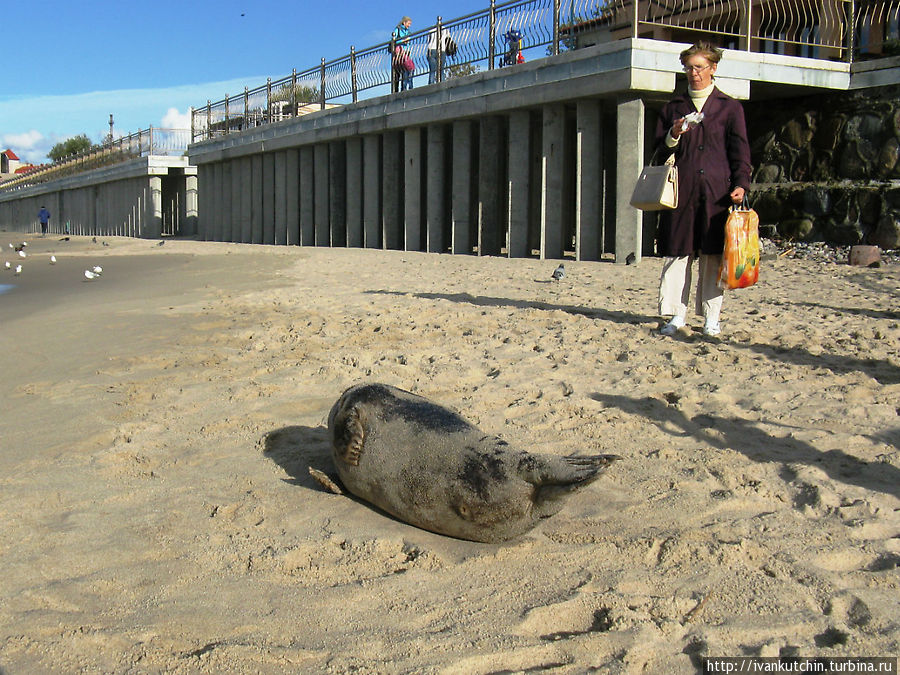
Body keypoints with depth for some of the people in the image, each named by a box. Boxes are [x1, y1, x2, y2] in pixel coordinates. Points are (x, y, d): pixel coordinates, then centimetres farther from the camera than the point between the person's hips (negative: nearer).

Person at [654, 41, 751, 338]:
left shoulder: (730, 107, 11)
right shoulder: (674, 107, 16)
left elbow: (740, 151, 6)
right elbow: (660, 149, 17)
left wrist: (740, 184, -8)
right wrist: (673, 136, -5)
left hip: (717, 191, -1)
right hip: (682, 191, 2)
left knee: (713, 256, 0)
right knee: (678, 253, -2)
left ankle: (711, 317, 8)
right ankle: (677, 315, 4)